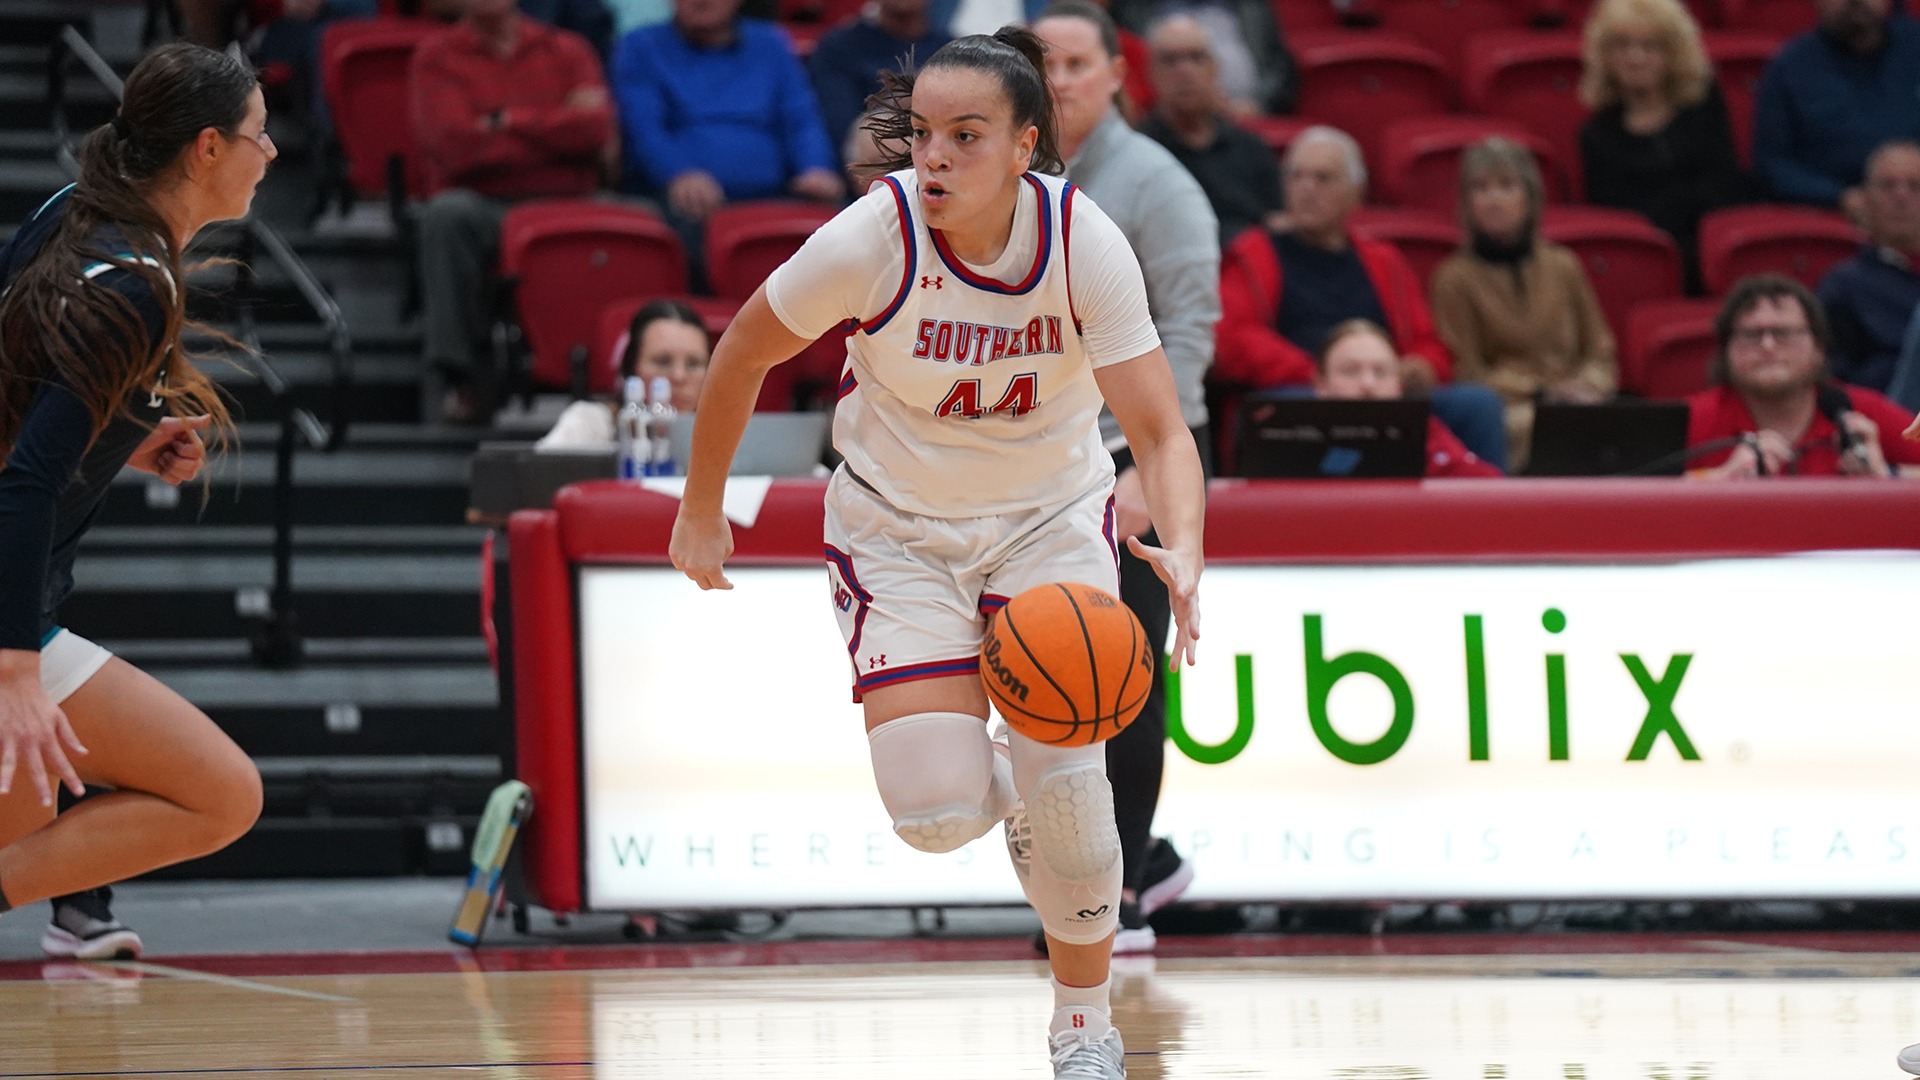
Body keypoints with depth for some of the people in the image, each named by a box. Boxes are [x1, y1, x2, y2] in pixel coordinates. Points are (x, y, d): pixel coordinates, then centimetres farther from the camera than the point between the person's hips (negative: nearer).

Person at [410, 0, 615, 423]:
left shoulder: (568, 50, 16)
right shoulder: (437, 56, 10)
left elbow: (597, 130, -3)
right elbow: (454, 145, -8)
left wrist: (506, 121, -5)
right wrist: (557, 127, -1)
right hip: (482, 205, -1)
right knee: (447, 213, -36)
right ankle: (465, 379, -31)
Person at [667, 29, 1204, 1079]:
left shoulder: (1084, 243, -24)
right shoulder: (872, 238, -25)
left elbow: (1158, 428, -24)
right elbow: (743, 354, -8)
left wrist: (1181, 552, -43)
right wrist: (701, 511, 1)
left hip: (1051, 514, 0)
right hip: (898, 524, 0)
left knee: (1064, 775, -14)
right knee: (934, 812, -15)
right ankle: (1007, 794, 26)